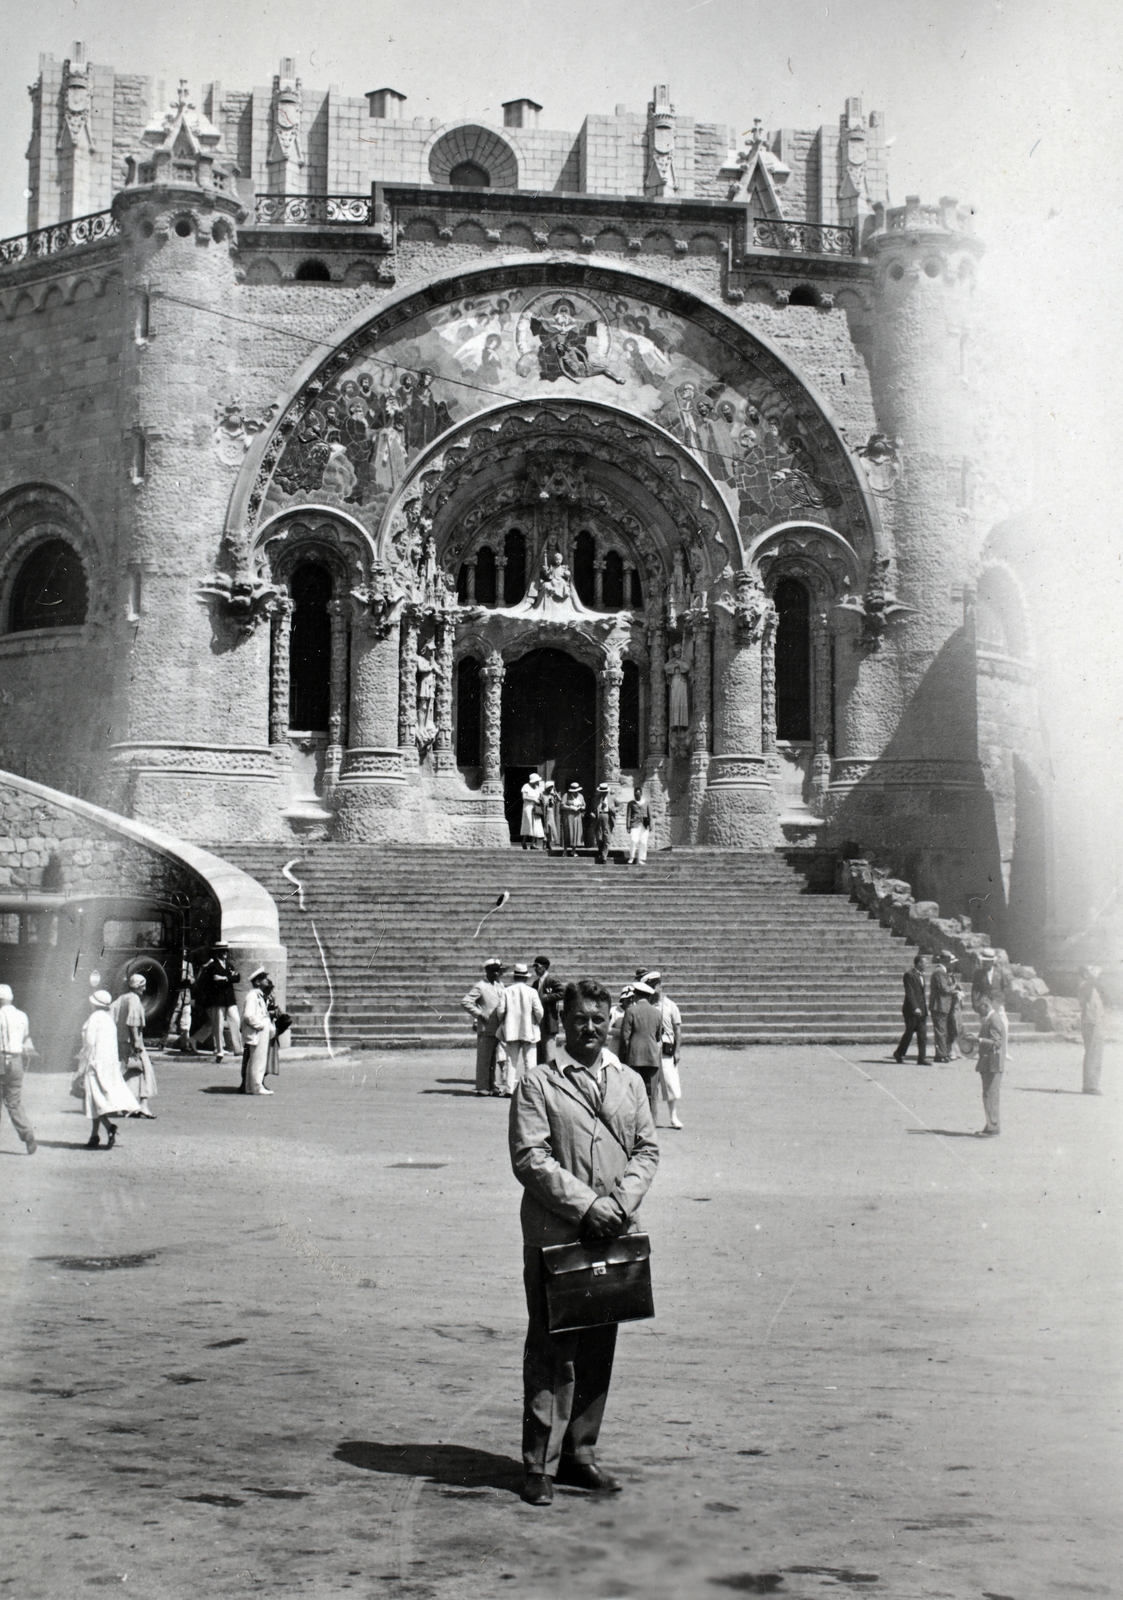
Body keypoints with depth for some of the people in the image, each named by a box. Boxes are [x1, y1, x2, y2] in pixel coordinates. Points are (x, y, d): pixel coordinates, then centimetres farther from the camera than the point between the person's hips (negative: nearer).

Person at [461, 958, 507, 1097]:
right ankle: (482, 1087, 4)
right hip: (486, 1029, -6)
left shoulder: (501, 987, 16)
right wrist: (479, 1014, -14)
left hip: (500, 1028, 6)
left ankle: (496, 1086, 13)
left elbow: (505, 1005, 27)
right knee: (484, 1059, -2)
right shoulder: (479, 987, -5)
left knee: (499, 1058, 7)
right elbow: (465, 1002, -13)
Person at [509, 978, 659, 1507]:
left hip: (612, 1237, 5)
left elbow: (647, 1150, 10)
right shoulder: (538, 1084, -2)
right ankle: (540, 1465, 5)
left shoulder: (629, 1083, 13)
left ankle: (580, 1453, 22)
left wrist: (622, 1202, -7)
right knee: (550, 1349, -1)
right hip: (554, 1236, -4)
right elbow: (529, 1158, -9)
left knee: (599, 1348, 10)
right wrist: (585, 1204, -15)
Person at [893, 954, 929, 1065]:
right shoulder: (909, 975, -11)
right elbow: (909, 993, -17)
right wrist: (915, 1008, -23)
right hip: (911, 1010, -7)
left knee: (923, 1035, 0)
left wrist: (925, 1007, 18)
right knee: (909, 1032, 2)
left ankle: (922, 1058, -1)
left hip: (921, 1010, 7)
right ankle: (899, 1053, 20)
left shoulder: (921, 975, 16)